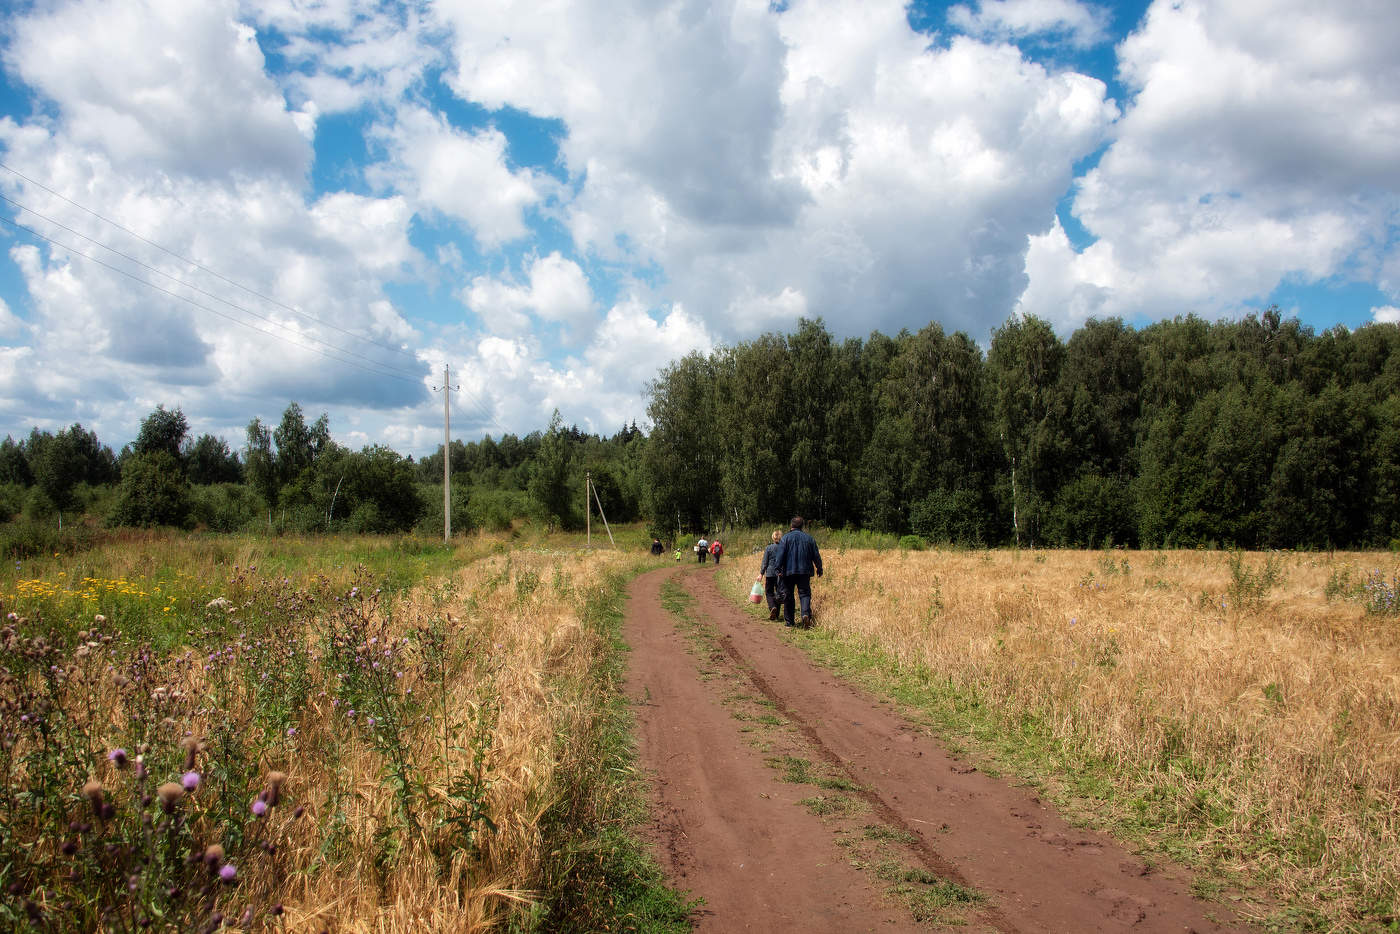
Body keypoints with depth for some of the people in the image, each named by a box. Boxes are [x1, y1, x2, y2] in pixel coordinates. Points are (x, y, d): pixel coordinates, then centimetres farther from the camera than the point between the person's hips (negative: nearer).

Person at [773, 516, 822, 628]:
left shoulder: (786, 538, -2)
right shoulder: (809, 538, 6)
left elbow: (781, 555, -9)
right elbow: (816, 556, 9)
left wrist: (779, 569, -7)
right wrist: (819, 569, 19)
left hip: (789, 571, -1)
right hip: (804, 571, 1)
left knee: (788, 596, 8)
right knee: (805, 594, 1)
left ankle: (789, 621, 12)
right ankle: (806, 614, -25)